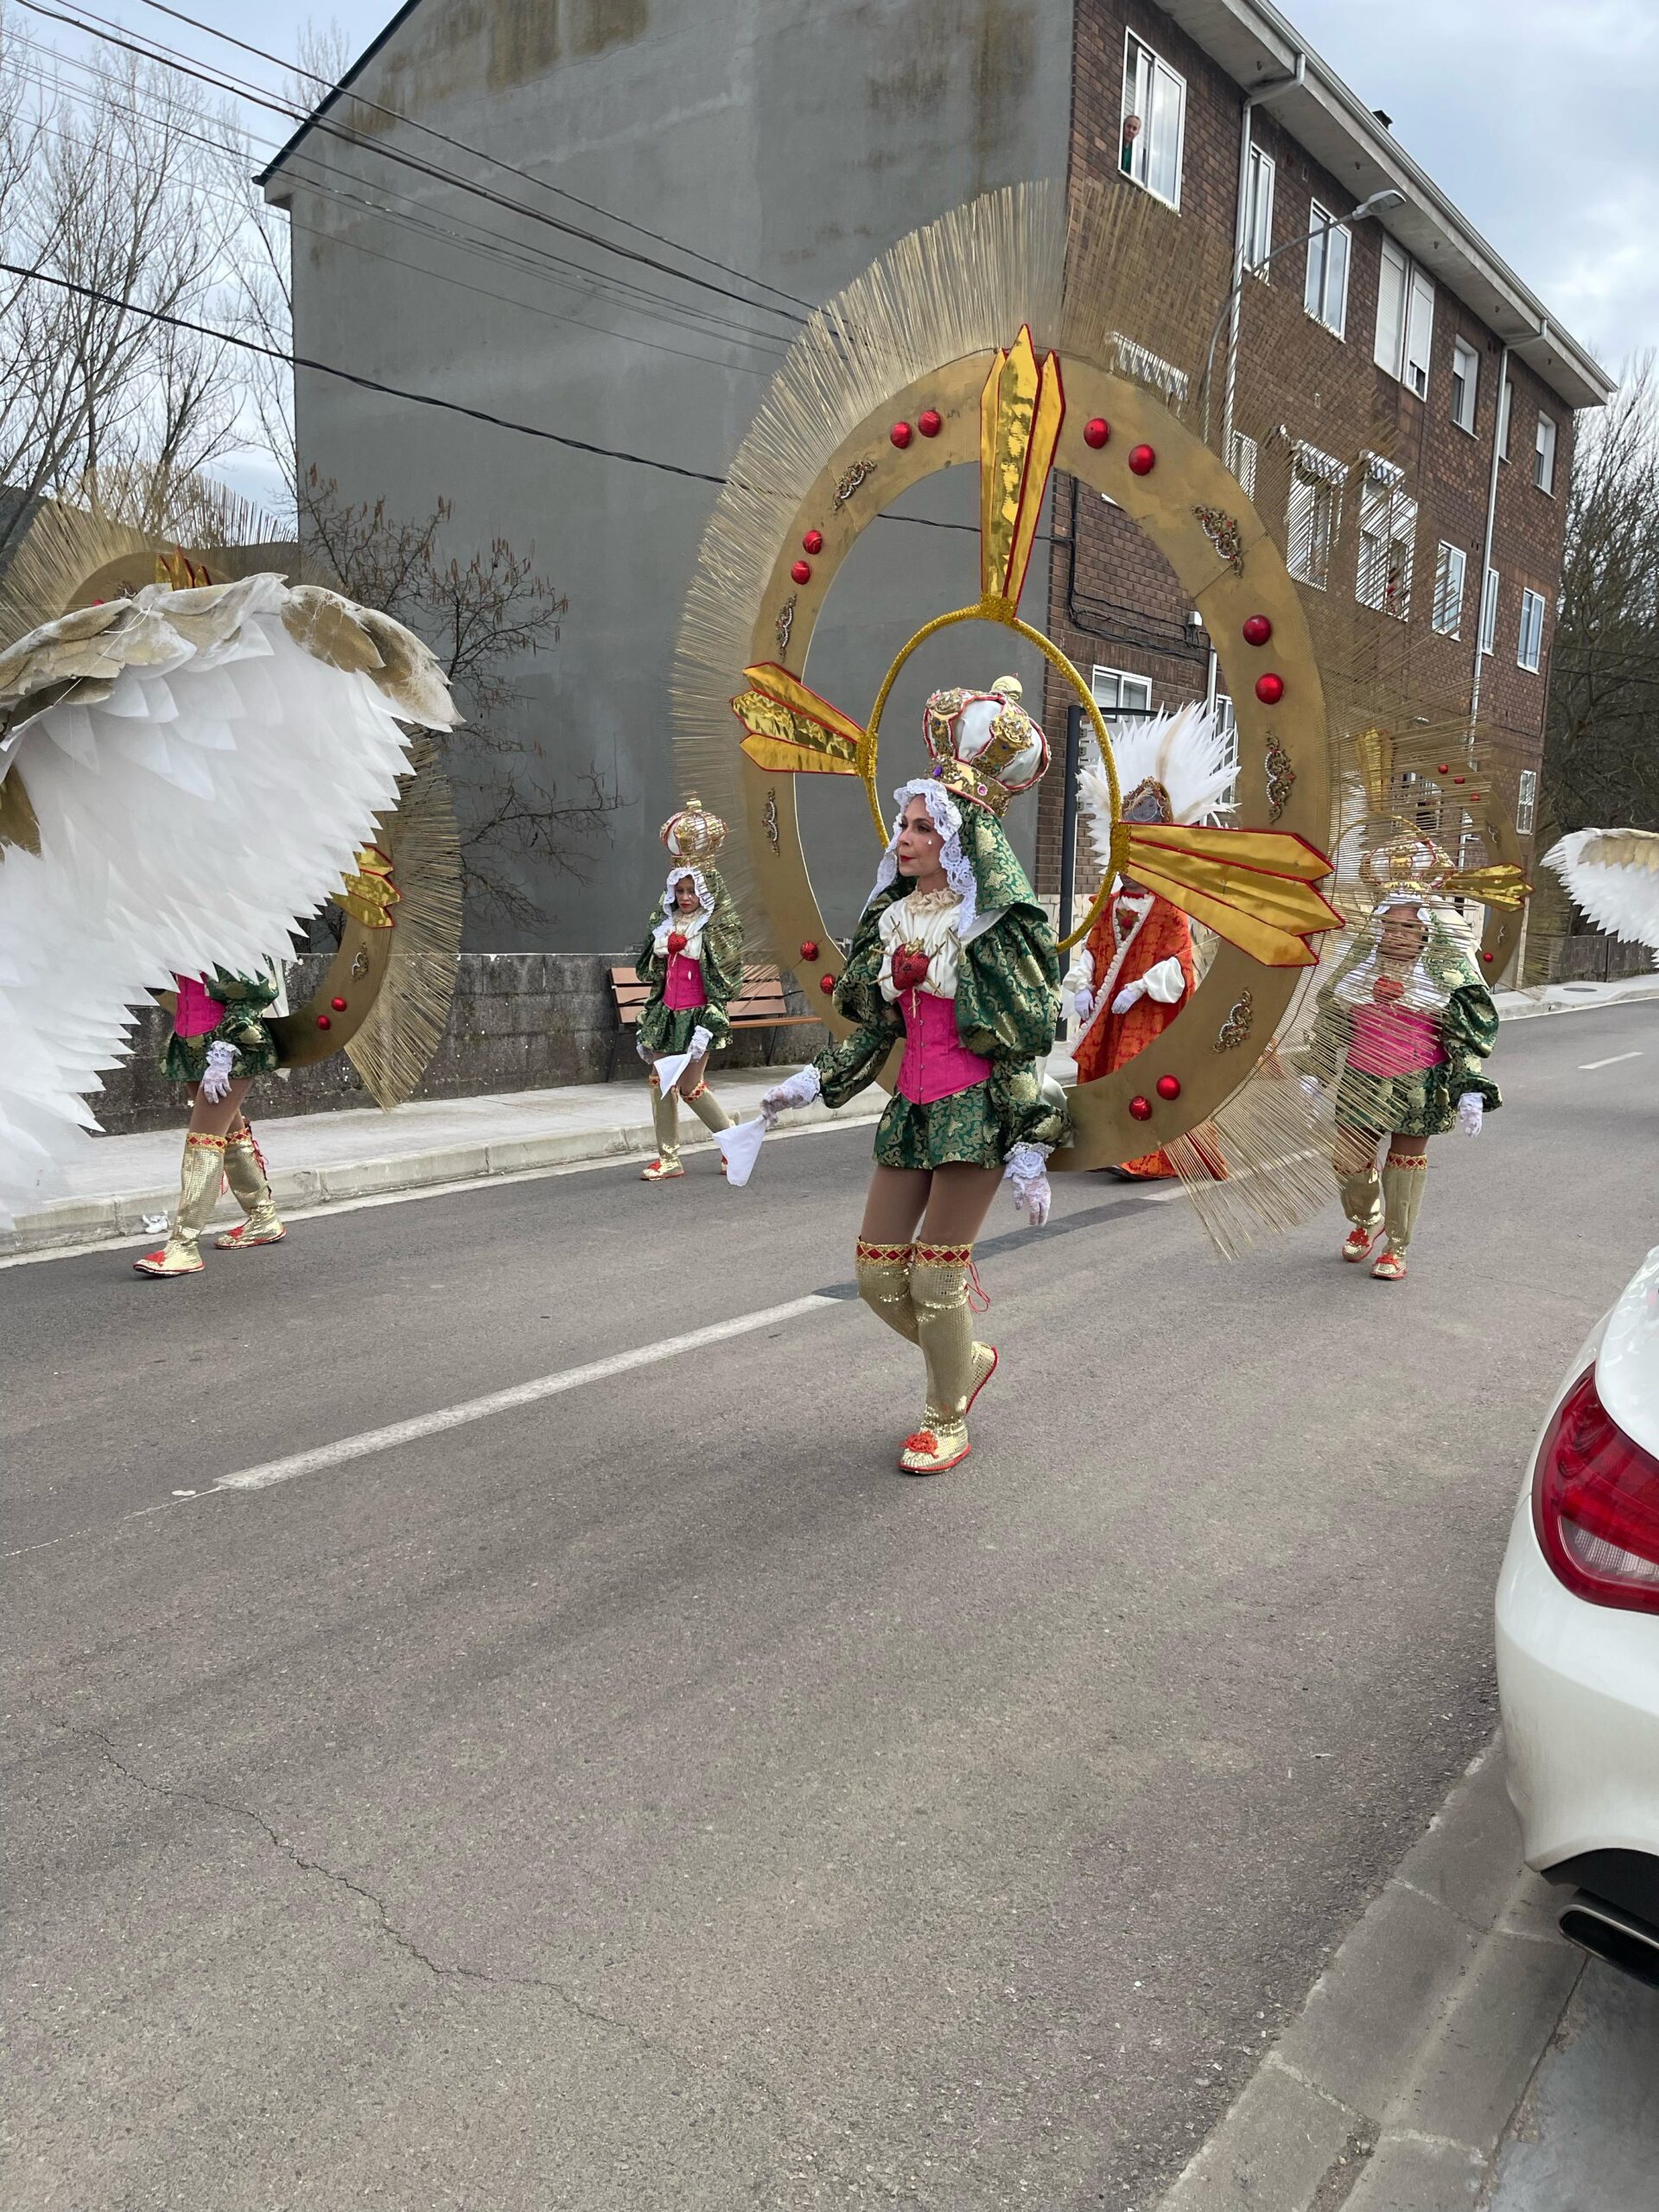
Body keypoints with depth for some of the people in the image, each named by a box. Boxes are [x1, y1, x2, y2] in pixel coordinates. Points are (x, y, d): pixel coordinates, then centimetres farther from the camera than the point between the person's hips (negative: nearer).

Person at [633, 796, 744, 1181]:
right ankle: (669, 1158, 10)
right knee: (660, 1082, 3)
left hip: (698, 1014, -6)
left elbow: (724, 982, -10)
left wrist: (707, 1026, -18)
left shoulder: (718, 927, -6)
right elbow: (653, 973, 16)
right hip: (666, 1013, 6)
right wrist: (647, 1023, 14)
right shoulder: (665, 922, 11)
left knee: (691, 1086, -3)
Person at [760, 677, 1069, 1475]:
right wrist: (811, 1083, 11)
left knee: (935, 1272, -4)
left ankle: (947, 1419, 18)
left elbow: (1026, 1045, -11)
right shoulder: (892, 919, 11)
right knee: (876, 1272, 6)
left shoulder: (993, 924, -9)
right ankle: (969, 1358, 33)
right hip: (913, 1104, 7)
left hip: (977, 1107, -7)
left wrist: (1029, 1148, -15)